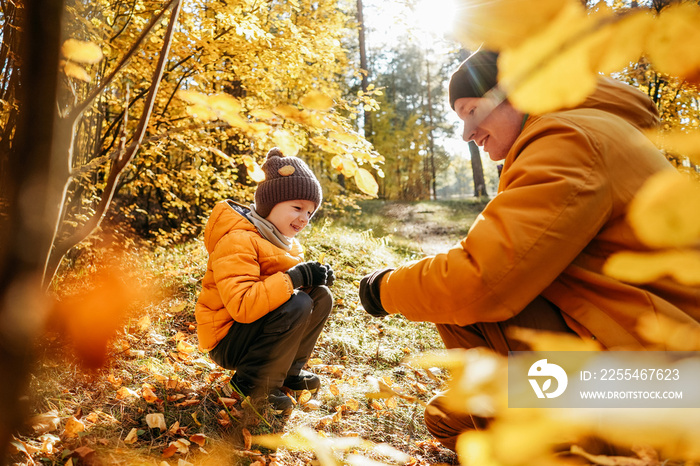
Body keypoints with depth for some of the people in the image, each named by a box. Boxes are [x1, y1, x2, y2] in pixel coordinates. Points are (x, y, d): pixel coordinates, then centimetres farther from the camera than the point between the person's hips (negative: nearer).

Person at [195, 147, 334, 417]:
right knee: (298, 305, -30)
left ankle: (289, 371, 10)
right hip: (227, 339, -9)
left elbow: (281, 283, 10)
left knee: (321, 297, -4)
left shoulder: (280, 238, 7)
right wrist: (296, 277, -33)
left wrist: (316, 276, -13)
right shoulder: (237, 240, -24)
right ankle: (253, 385, -12)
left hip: (255, 328, 9)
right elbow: (241, 305, -35)